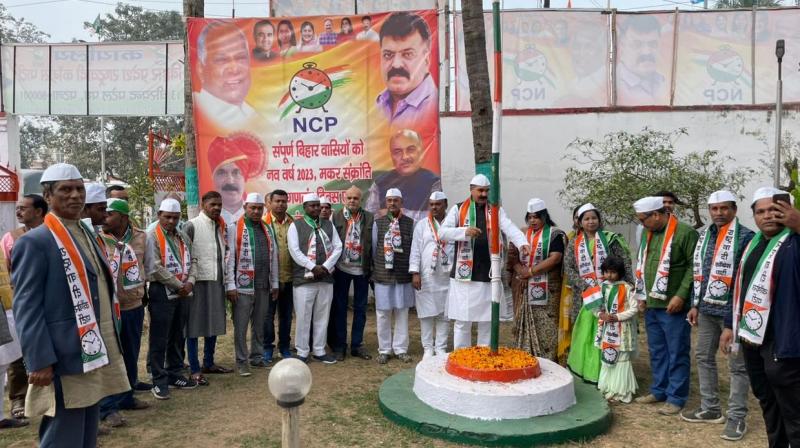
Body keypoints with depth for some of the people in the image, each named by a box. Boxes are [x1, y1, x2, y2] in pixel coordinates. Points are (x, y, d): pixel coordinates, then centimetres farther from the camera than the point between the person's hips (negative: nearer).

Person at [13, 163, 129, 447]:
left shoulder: (87, 234, 15)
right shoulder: (34, 242, -10)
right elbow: (26, 308, -14)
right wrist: (40, 362, -20)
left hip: (94, 355, 8)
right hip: (63, 362, -8)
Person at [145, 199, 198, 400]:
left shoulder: (183, 237, 14)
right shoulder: (152, 236, -8)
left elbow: (192, 260, 12)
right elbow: (155, 268, -16)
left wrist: (190, 282, -6)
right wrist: (178, 285, -12)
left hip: (183, 293, 7)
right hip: (162, 293, -6)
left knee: (177, 337, 14)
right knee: (159, 339, 0)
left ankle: (175, 375, 25)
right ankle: (159, 381, 8)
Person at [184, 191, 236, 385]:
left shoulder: (221, 227, 13)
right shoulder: (192, 226, -8)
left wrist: (230, 285, 10)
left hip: (217, 282, 7)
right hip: (198, 282, -6)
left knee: (214, 324, 14)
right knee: (194, 326, 2)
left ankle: (209, 363, 28)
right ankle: (195, 370, 10)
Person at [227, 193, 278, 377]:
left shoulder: (266, 229, 13)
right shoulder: (234, 228, -3)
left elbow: (273, 256, 14)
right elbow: (229, 257, -7)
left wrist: (274, 283, 12)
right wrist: (231, 285, -12)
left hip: (263, 286, 5)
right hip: (243, 285, -5)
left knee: (259, 324, 13)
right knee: (241, 325, 1)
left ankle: (257, 356, 25)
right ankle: (242, 361, 11)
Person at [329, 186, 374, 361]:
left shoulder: (369, 218, 3)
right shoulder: (336, 217, 1)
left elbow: (373, 243, 1)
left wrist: (372, 267, -3)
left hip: (362, 269, 1)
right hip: (341, 268, -1)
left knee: (360, 308, 9)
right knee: (339, 308, 7)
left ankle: (357, 345, 20)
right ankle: (339, 346, 18)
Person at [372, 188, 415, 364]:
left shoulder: (410, 223, 2)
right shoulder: (378, 222, 2)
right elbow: (373, 248, 7)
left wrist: (413, 270, 6)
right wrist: (375, 269, 9)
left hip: (403, 275, 0)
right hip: (382, 275, 0)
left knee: (402, 313, 7)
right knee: (383, 314, 5)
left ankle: (400, 349, 18)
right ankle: (384, 350, 17)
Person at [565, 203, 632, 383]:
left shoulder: (610, 238, 4)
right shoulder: (574, 244, 10)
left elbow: (625, 262, -2)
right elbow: (569, 268, 3)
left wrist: (629, 287, -12)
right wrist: (585, 286, -10)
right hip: (585, 295, 2)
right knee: (585, 332, 5)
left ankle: (601, 372, 4)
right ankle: (585, 368, 19)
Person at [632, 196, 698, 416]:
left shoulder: (685, 232, -11)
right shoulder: (647, 234, 12)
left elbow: (695, 266, -15)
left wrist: (681, 295, -18)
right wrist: (641, 295, 14)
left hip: (673, 306, -7)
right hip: (651, 305, 8)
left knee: (677, 353, 3)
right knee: (657, 351, 16)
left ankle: (676, 397, 12)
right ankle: (659, 391, 28)